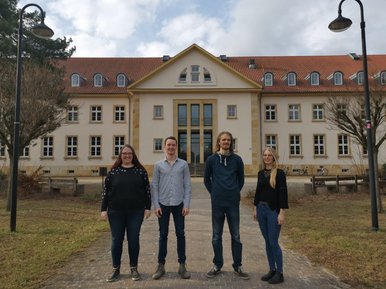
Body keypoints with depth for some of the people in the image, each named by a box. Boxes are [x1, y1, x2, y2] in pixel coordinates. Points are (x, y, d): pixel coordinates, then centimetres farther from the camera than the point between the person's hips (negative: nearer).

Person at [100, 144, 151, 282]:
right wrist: (103, 209, 0)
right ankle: (116, 269, 24)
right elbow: (106, 191, 3)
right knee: (116, 240, 8)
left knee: (133, 240, 7)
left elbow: (147, 190, 2)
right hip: (116, 212, 1)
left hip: (136, 212, 0)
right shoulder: (113, 171, 3)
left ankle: (134, 268, 22)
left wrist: (147, 208, -1)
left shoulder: (140, 170, 2)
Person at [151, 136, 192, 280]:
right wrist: (156, 205, -5)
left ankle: (182, 265, 16)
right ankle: (161, 265, 17)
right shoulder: (158, 165, 3)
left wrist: (186, 205, -5)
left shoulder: (183, 164, 2)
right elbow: (154, 186, 2)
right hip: (163, 204, 0)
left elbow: (187, 185, 1)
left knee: (180, 234, 6)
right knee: (163, 235, 7)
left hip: (179, 204, 0)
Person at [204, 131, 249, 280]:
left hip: (233, 202, 0)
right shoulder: (211, 159, 0)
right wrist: (214, 193, 5)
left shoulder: (237, 159, 1)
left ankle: (237, 266, 22)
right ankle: (217, 265, 24)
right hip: (217, 203, 0)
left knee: (236, 236, 9)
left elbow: (241, 179, 11)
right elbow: (206, 179, 9)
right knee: (216, 236, 10)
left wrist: (235, 192, 7)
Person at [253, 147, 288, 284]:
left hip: (273, 211, -6)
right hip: (261, 209, 6)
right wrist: (255, 208, 12)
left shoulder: (279, 173, -8)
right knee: (267, 242, 11)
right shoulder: (260, 173, 9)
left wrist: (282, 213, -16)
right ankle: (272, 270, 23)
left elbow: (283, 193, -12)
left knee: (273, 242, -2)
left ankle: (279, 273, 12)